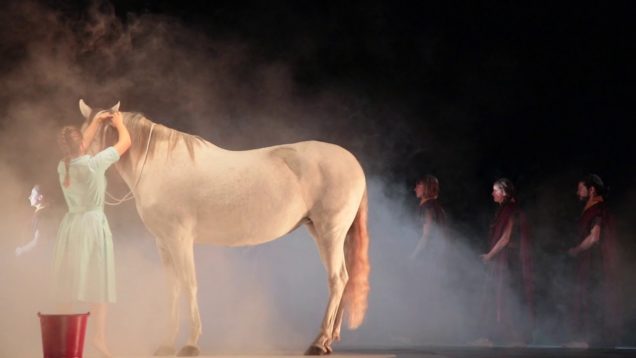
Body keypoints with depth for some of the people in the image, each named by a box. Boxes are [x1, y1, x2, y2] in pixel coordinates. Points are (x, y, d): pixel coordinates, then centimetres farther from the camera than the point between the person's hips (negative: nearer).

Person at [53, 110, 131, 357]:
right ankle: (99, 337, -3)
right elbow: (125, 142, -3)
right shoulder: (94, 163, -14)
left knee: (70, 283, 11)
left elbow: (79, 148, 23)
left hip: (70, 226, 5)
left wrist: (97, 122, 27)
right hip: (93, 225, -5)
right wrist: (119, 123, 17)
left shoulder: (63, 166, 2)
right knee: (97, 282, 0)